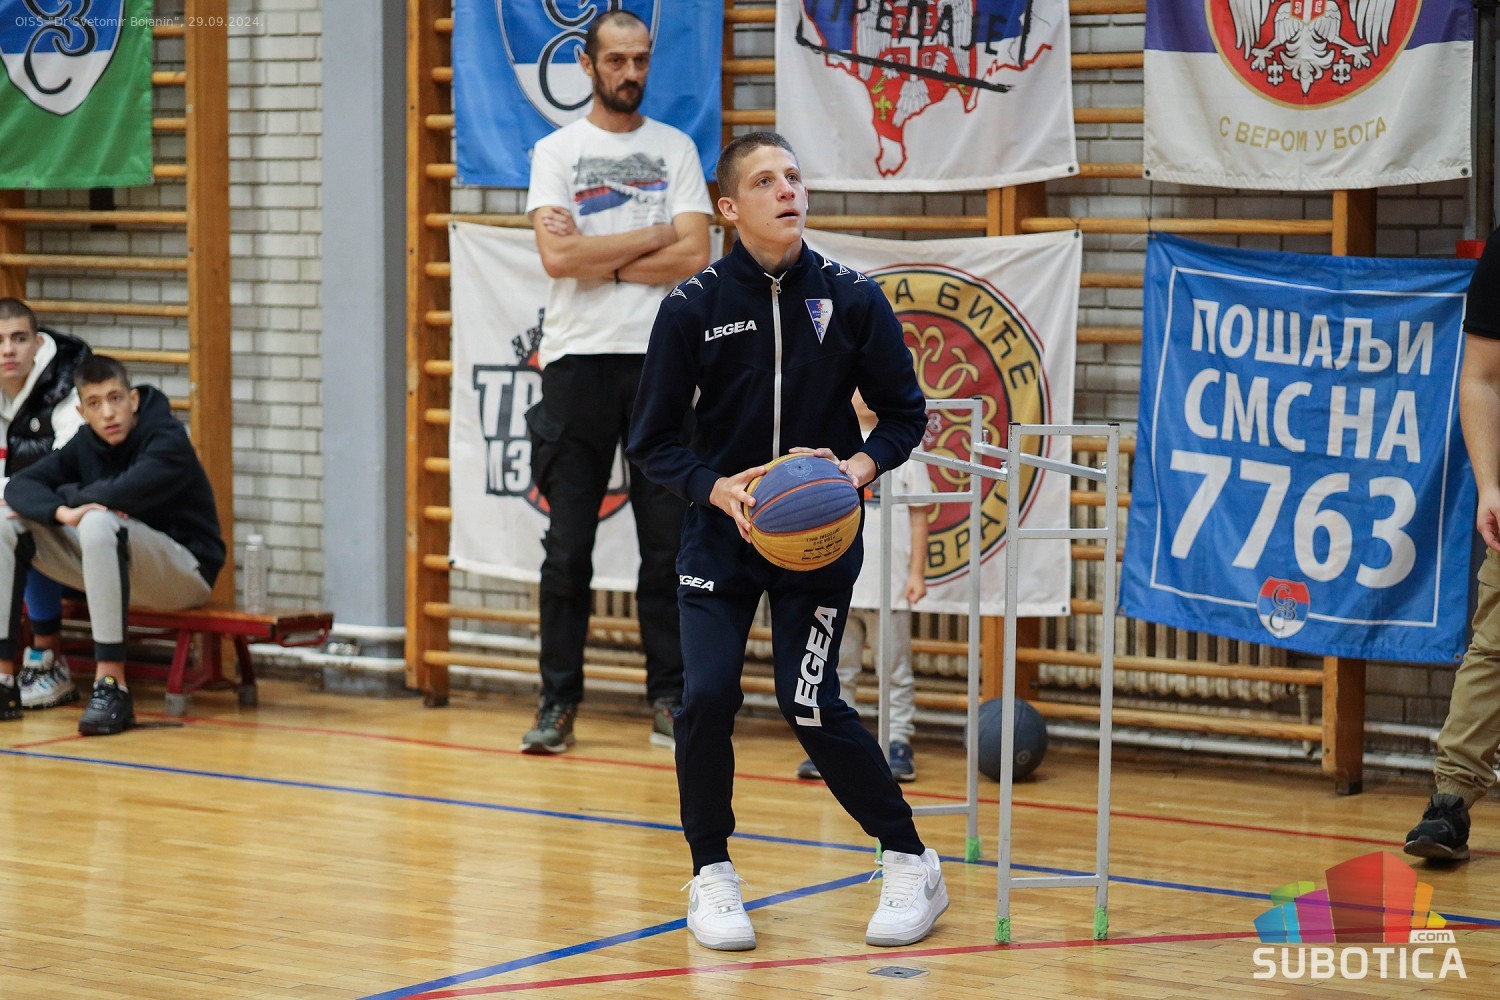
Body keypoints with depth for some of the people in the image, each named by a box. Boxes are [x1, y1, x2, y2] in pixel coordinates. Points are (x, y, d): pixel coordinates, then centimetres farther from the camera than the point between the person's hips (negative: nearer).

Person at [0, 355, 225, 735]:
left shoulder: (168, 439, -16)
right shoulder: (86, 444, 3)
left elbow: (119, 494, -32)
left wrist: (67, 495, -12)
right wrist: (63, 512, -26)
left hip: (186, 572, -7)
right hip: (117, 570, 7)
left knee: (98, 523, -36)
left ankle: (111, 686, -36)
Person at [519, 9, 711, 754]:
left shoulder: (675, 149, 9)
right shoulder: (556, 151, 5)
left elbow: (695, 258, -4)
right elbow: (558, 257, -10)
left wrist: (597, 259, -8)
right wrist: (654, 234, -6)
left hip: (661, 361, 1)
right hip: (579, 359, -1)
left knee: (667, 544, 3)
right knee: (568, 546, 2)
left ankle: (670, 700, 10)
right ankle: (558, 704, 8)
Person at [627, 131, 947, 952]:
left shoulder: (850, 298, -5)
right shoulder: (692, 307, -7)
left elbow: (904, 412, 3)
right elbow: (652, 440, -2)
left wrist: (860, 466, -16)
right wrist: (719, 488, -19)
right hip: (720, 531, 1)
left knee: (809, 706, -9)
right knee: (707, 695, -12)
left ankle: (912, 866, 10)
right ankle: (712, 875, 10)